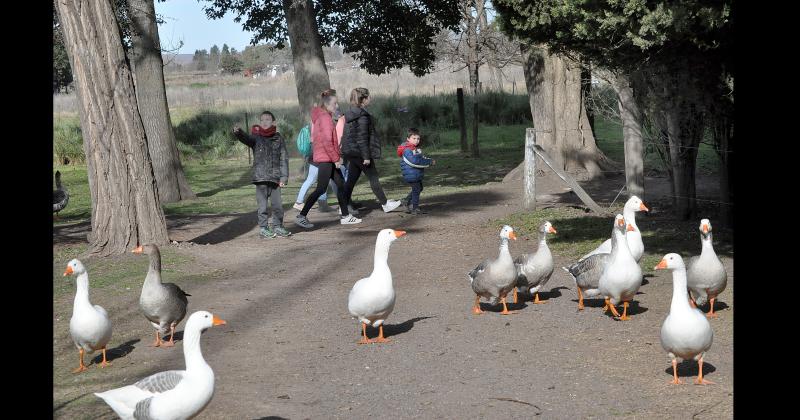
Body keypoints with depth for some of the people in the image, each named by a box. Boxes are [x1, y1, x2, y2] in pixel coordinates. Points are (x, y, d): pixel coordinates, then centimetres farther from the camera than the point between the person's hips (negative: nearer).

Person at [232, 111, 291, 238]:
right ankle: (264, 228, 9)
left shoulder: (278, 139, 7)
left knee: (277, 205, 6)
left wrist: (284, 177, -1)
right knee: (263, 205, -1)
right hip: (260, 178, -2)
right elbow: (246, 138, -20)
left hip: (275, 178, 2)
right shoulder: (256, 137, 2)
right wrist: (238, 132, -42)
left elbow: (284, 159, 6)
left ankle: (277, 227, 21)